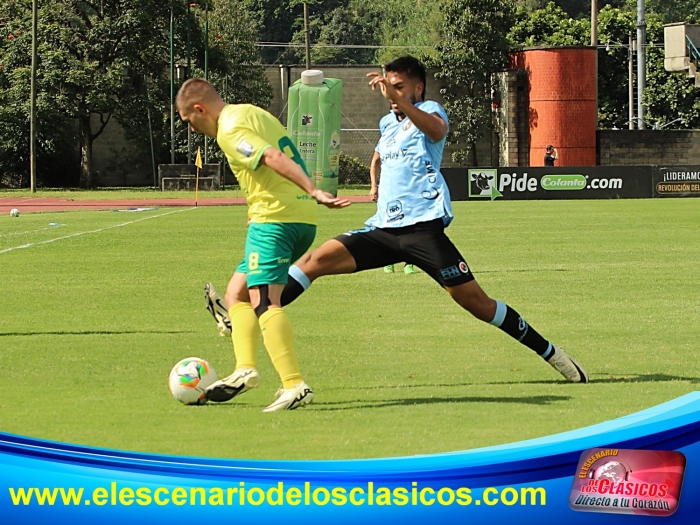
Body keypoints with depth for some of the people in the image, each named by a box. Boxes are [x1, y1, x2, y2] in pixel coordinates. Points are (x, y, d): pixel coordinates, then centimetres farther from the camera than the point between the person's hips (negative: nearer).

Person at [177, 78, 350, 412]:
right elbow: (283, 156, 27)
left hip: (274, 216, -10)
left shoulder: (230, 129, -9)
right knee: (236, 293, 16)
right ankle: (245, 369, 3)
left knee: (264, 302, -16)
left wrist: (313, 192, -31)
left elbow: (273, 158, -22)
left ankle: (295, 385, -27)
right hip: (303, 218, 10)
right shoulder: (252, 112, 21)